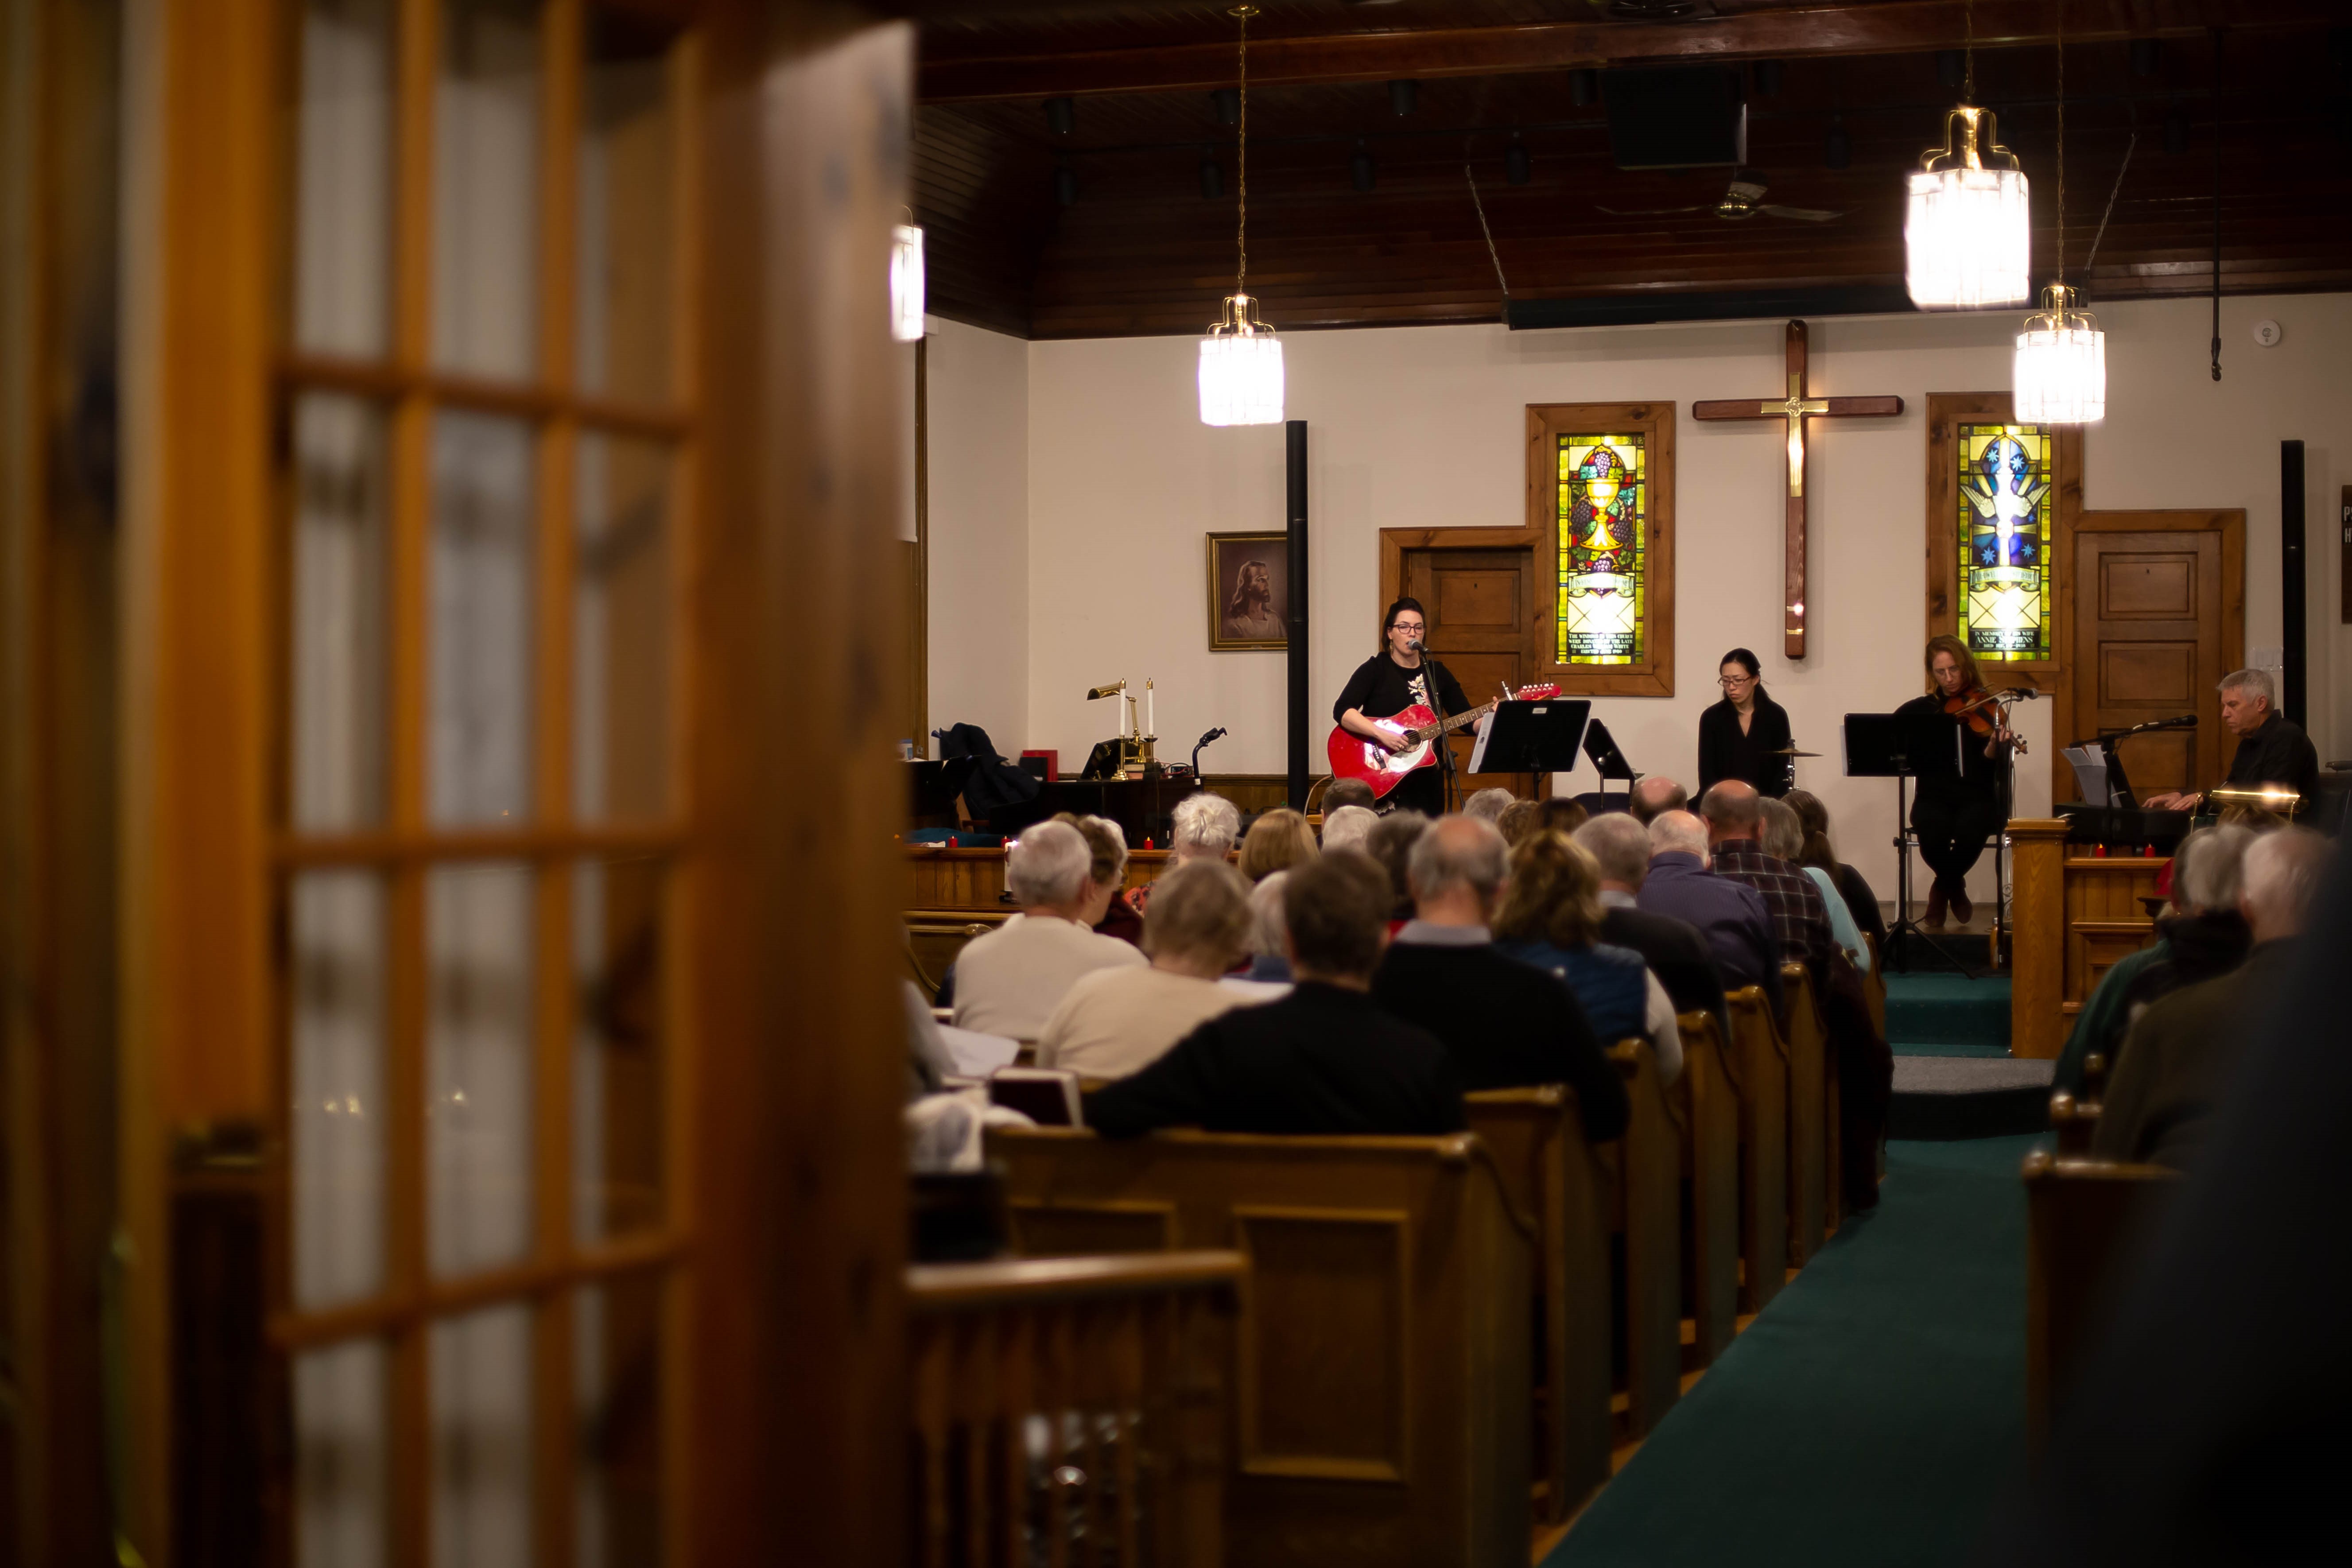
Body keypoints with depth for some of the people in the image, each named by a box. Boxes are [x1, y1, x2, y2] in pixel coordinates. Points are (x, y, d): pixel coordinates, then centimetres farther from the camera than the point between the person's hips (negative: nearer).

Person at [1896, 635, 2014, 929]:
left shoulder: (1986, 708, 3)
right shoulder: (1921, 710, 9)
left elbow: (1999, 774, -6)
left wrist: (1994, 749, -28)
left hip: (1977, 798, -1)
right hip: (1935, 797, 1)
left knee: (1971, 831, -36)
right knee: (1933, 835, -34)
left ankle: (1942, 890, -1)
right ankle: (1956, 887, 2)